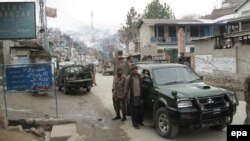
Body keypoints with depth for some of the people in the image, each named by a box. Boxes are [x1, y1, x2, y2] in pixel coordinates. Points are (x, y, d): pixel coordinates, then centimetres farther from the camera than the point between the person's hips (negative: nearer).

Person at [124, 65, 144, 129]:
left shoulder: (139, 76, 5)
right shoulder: (129, 78, -10)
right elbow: (126, 88, -3)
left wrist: (141, 94, 15)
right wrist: (127, 95, -1)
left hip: (139, 96, 5)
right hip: (133, 97, -5)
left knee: (141, 110, 10)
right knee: (134, 111, 2)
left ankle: (140, 121, 32)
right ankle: (135, 124, 16)